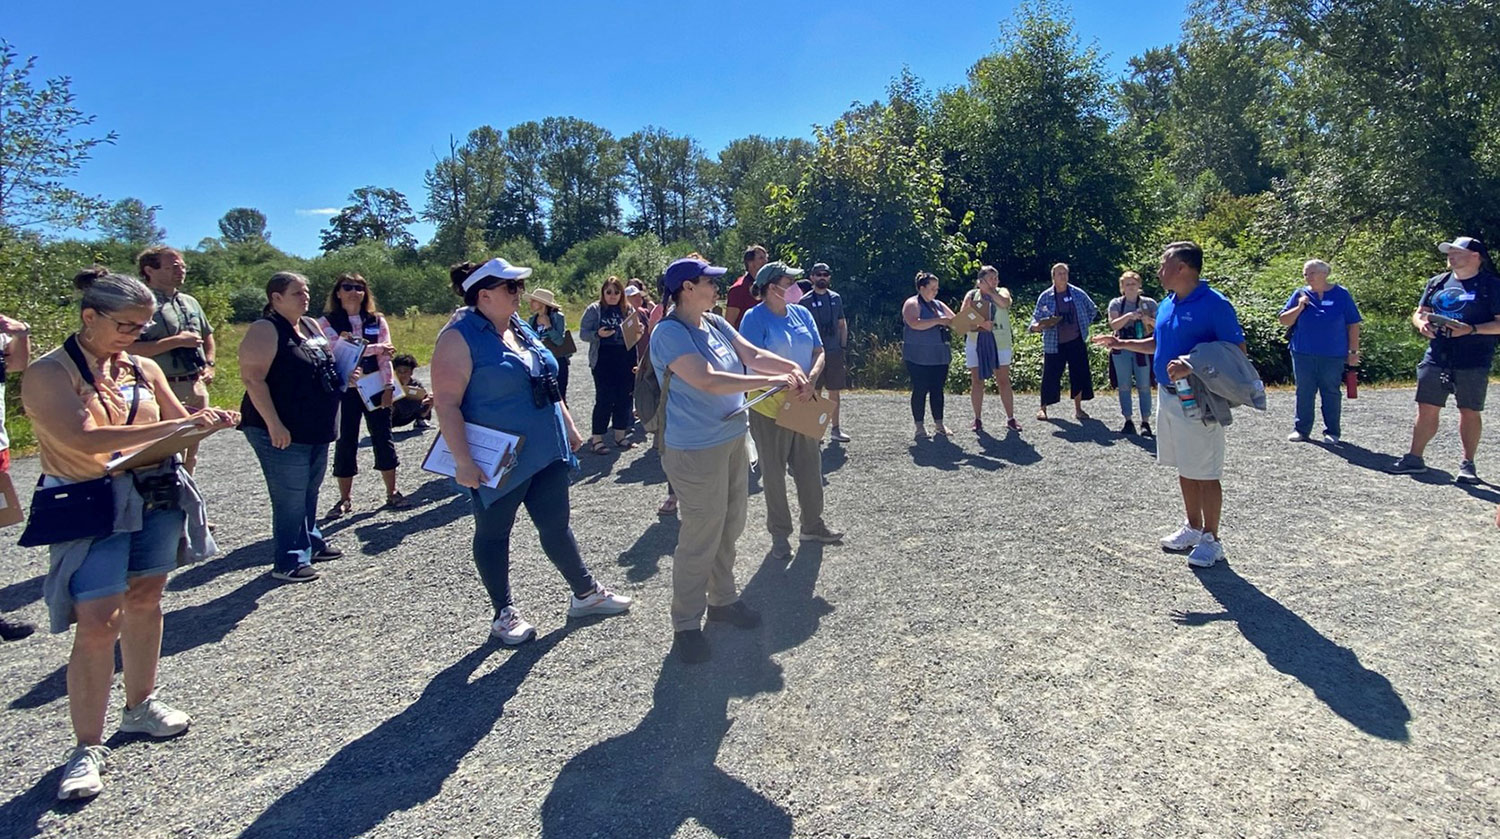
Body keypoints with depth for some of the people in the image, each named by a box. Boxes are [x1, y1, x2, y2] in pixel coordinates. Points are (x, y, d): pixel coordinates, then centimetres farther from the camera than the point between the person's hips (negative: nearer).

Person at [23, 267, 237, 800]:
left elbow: (180, 423, 14)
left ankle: (140, 706, 33)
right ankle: (88, 748, 4)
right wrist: (175, 426, -28)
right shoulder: (49, 373, -9)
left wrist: (207, 421, -10)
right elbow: (85, 438, -22)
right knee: (97, 623, -8)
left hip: (156, 497, 6)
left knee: (144, 598, 15)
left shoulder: (142, 368, 8)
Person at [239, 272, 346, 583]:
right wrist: (274, 425, -24)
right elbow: (252, 379, -19)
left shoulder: (311, 326, 12)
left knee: (310, 491, 20)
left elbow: (326, 366, 26)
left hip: (316, 429, 9)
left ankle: (311, 543, 34)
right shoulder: (265, 330, -13)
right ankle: (289, 562, 6)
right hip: (283, 433, -8)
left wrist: (345, 377, 4)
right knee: (290, 497, -4)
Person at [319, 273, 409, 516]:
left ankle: (392, 493, 14)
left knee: (383, 440, 5)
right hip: (345, 390, -1)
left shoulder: (377, 320, 6)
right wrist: (376, 348, -12)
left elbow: (385, 357, 0)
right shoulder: (327, 322, 0)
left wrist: (388, 387, -9)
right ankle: (345, 499, 16)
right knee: (345, 443, 5)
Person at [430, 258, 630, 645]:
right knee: (493, 534, 11)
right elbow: (446, 405, -20)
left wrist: (568, 427, 19)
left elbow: (547, 385, 19)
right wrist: (463, 462, -23)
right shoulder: (460, 338, -15)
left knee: (557, 525, 16)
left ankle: (586, 593, 29)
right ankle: (504, 613, 25)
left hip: (545, 452, 7)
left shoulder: (520, 328, 9)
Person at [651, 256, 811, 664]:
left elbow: (752, 355, 9)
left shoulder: (715, 323, 8)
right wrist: (773, 381, -23)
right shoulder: (670, 333, -19)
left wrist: (792, 368, -10)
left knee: (729, 528, 20)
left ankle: (722, 599, 38)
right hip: (697, 450, -9)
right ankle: (686, 625, 13)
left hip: (732, 441, 9)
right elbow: (708, 381, -28)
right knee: (699, 538, -2)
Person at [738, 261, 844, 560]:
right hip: (770, 406, -6)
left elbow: (818, 352, 7)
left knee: (810, 466, 14)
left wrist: (811, 377, -12)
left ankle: (813, 524, 31)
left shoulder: (801, 313, 7)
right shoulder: (755, 318, -12)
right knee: (774, 472, 6)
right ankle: (779, 533, 19)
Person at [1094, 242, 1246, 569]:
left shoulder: (1215, 304, -15)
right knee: (1184, 469, 18)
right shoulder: (1167, 304, 10)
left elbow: (1237, 350, -18)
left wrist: (1193, 366, -27)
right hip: (1168, 395, 9)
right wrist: (1123, 343, 17)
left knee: (1205, 474, 2)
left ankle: (1211, 539, 15)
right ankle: (1193, 528, 33)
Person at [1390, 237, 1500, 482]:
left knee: (1470, 412, 4)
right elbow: (1419, 313, 16)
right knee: (1426, 409, 4)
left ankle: (1467, 464, 13)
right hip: (1436, 358, 4)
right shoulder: (1437, 282, 12)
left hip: (1473, 362, -4)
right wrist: (1421, 323, -6)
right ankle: (1415, 458, 11)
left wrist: (1472, 329, -22)